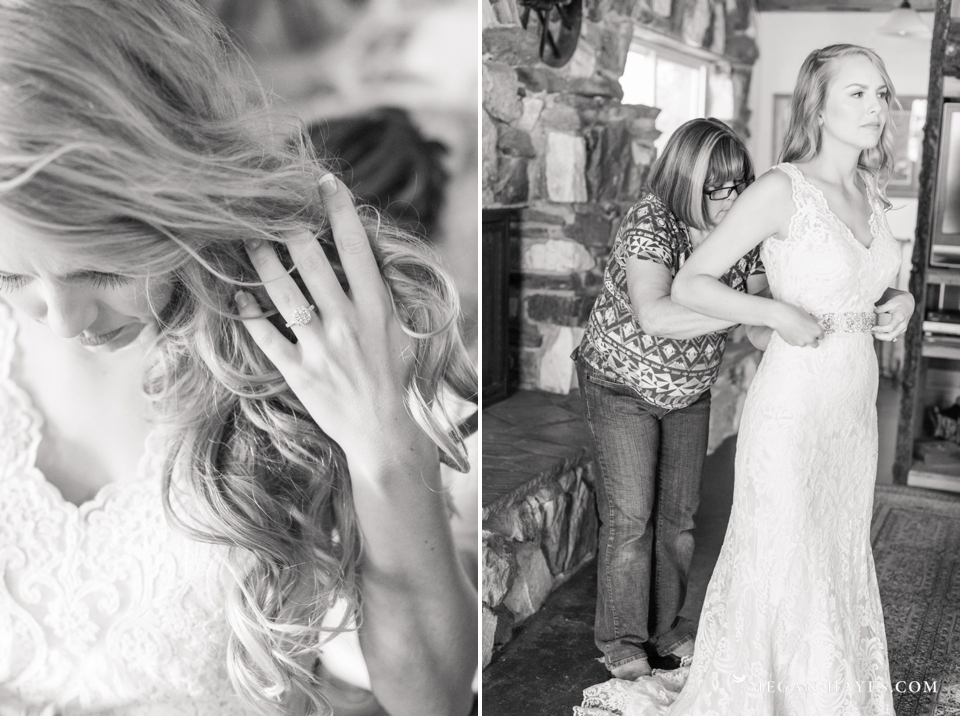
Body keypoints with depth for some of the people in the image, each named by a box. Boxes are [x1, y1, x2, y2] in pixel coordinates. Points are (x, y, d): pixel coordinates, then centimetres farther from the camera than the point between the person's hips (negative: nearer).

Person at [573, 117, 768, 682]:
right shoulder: (649, 225, -29)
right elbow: (654, 317, -47)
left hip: (690, 391, 6)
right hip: (623, 387, -5)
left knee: (679, 514, 12)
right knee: (630, 516, -1)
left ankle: (667, 626, 30)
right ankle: (621, 638, 17)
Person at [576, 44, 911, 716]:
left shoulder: (870, 191, 7)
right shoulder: (782, 188, -15)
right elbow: (690, 283, -14)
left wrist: (898, 303, 2)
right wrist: (776, 313, -25)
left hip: (858, 406, 7)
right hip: (794, 407, -7)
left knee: (841, 559, 19)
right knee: (783, 564, 5)